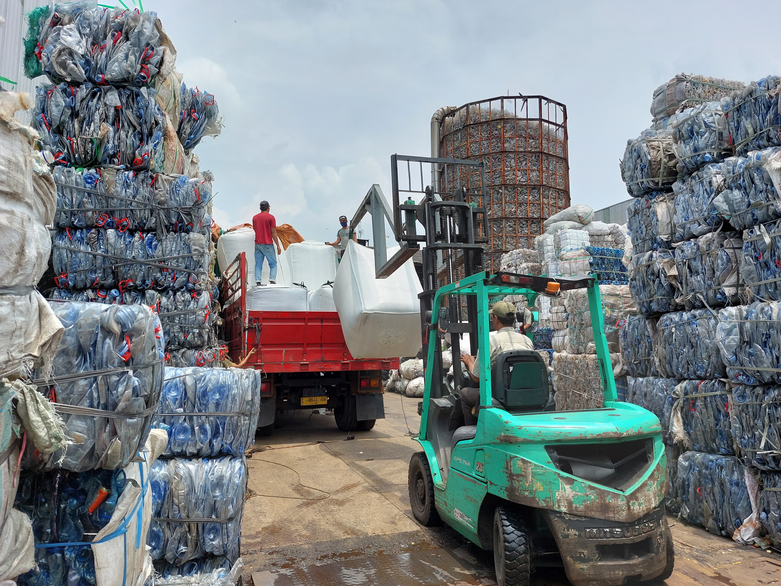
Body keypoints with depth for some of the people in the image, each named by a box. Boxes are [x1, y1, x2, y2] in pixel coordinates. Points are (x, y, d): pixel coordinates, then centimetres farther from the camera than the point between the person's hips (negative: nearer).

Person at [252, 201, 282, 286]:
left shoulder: (255, 218, 11)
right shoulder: (271, 217, -5)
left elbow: (255, 230, 18)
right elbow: (273, 233, -9)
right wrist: (278, 246, -6)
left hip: (257, 244, 5)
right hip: (267, 244, -5)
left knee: (258, 264, 5)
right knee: (273, 263, 3)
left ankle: (258, 281, -2)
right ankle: (272, 280, -9)